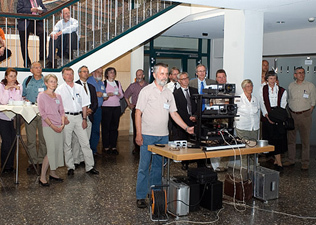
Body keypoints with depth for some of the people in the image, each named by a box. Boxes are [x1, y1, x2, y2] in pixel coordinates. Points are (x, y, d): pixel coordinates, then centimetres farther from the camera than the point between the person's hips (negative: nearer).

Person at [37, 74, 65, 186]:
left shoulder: (58, 96, 14)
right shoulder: (41, 95, -2)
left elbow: (62, 111, 13)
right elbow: (43, 113, -8)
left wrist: (62, 124, -2)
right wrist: (52, 126, -13)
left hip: (59, 127, 6)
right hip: (48, 127, -6)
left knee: (58, 149, 5)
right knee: (51, 150, -12)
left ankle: (52, 173, 18)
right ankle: (42, 177, -5)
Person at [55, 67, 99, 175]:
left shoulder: (79, 88, 10)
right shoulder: (60, 89, 2)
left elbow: (84, 105, 10)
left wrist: (84, 119, 4)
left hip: (79, 116, 2)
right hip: (66, 117, -2)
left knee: (85, 142, 0)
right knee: (67, 144, 4)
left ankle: (90, 166, 6)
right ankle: (70, 167, 15)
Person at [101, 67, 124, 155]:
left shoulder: (118, 83, 15)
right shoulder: (103, 83, 3)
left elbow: (122, 95, 14)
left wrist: (119, 95, -8)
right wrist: (107, 95, -17)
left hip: (116, 107, 3)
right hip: (106, 107, -3)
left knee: (115, 127, 3)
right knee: (106, 127, -3)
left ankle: (113, 146, 10)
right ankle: (106, 147, 7)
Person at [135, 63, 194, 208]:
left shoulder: (169, 93, 11)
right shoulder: (146, 91, -5)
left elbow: (174, 113, 13)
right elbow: (138, 113, -7)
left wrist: (187, 128, 3)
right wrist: (138, 134, -13)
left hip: (163, 136, 5)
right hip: (148, 136, -5)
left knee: (158, 165, 12)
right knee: (144, 166, -2)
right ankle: (141, 197, 6)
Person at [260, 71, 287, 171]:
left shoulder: (282, 91, 7)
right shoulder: (263, 90, 8)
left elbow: (283, 105, 1)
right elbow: (262, 104, 2)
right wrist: (267, 116, -10)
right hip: (267, 117, 0)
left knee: (279, 138, -4)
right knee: (272, 139, -3)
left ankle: (276, 161, 7)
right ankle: (279, 163, 2)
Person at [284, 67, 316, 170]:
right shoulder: (291, 85, 9)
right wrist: (290, 113, 7)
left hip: (305, 115, -3)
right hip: (292, 115, 3)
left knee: (305, 140, 1)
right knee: (290, 138, 8)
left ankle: (305, 162, 11)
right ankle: (291, 160, 21)